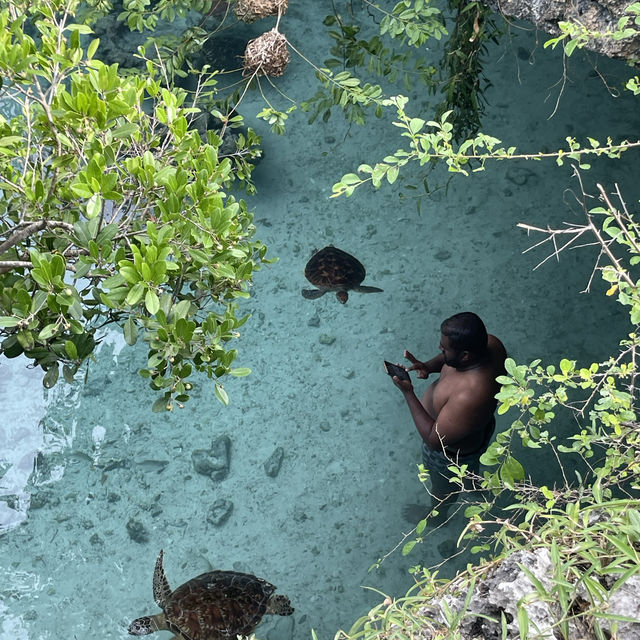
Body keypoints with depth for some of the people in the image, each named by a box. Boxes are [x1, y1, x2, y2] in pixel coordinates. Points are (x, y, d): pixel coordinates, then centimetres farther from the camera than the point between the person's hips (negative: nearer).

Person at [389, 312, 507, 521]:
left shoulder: (469, 397, -49)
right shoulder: (490, 344, -26)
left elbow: (434, 439, -35)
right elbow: (448, 358, -3)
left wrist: (408, 393, -33)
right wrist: (429, 366, -22)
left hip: (452, 452, -6)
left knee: (443, 486, 29)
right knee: (471, 464, 41)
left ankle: (437, 514, 61)